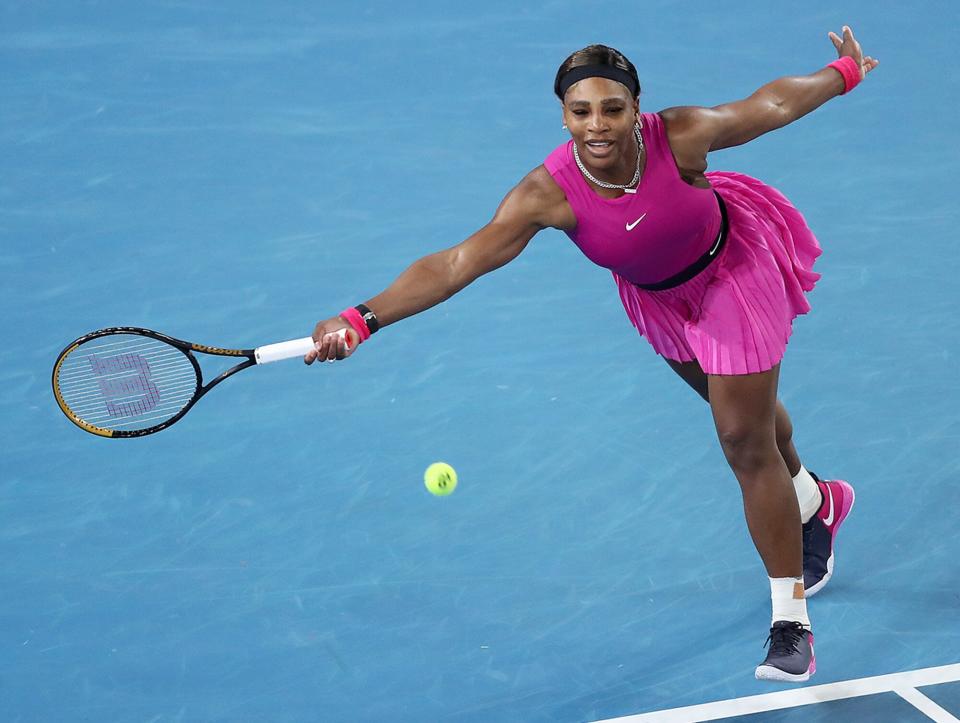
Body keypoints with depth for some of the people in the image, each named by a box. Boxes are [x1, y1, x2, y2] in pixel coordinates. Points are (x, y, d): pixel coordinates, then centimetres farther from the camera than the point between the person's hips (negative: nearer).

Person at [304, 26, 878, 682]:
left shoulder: (679, 136, -35)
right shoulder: (550, 192, -33)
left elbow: (773, 104, -16)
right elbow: (458, 263, -39)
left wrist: (844, 73, 1)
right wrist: (363, 320, -50)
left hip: (732, 271, -3)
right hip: (657, 299, 3)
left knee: (747, 445, -3)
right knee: (741, 410, 24)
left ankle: (791, 619, 10)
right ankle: (814, 503, 58)